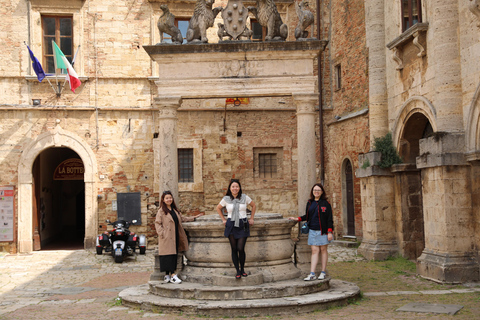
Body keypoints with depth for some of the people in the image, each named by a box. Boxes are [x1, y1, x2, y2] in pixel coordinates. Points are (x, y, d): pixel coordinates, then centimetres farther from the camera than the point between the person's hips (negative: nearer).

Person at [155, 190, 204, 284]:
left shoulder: (175, 210, 18)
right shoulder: (161, 211, -2)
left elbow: (182, 218, 26)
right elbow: (157, 223, -5)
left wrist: (194, 217, 22)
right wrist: (162, 233, -14)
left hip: (175, 237, 7)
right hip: (167, 238, -7)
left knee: (173, 255, 5)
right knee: (169, 255, -10)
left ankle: (167, 275, 13)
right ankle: (173, 275, -11)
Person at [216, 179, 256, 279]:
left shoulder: (245, 197, 1)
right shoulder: (226, 199, 3)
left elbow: (253, 206, 16)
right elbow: (218, 208, 19)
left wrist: (251, 218, 12)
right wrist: (223, 219, 12)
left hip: (243, 226, -1)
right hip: (231, 225, 1)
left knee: (241, 248, -9)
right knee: (234, 249, 1)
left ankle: (242, 269, 11)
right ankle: (238, 271, 9)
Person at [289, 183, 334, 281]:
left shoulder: (325, 203, -2)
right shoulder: (309, 203, 10)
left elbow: (329, 219, -4)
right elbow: (307, 216, 20)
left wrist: (330, 232, -10)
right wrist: (297, 219, 7)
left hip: (323, 231, -3)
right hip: (312, 231, 3)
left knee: (323, 250, 4)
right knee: (314, 251, -1)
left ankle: (323, 272, 13)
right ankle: (312, 274, -5)